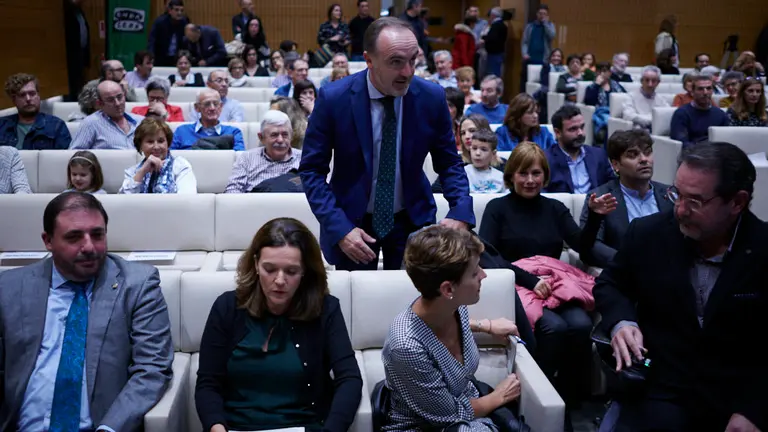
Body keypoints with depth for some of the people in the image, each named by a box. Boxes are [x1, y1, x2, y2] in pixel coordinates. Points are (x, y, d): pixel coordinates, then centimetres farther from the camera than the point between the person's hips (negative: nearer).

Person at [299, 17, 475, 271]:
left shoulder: (432, 97, -11)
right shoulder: (333, 99, -17)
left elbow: (449, 163, 0)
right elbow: (311, 170, -10)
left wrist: (461, 211, -17)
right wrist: (338, 227, -21)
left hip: (413, 219, 2)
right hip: (352, 220, -1)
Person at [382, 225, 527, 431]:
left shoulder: (455, 306, -12)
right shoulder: (408, 347, -33)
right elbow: (450, 415, -19)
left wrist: (487, 325, 11)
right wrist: (499, 397, -7)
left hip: (466, 398, 6)